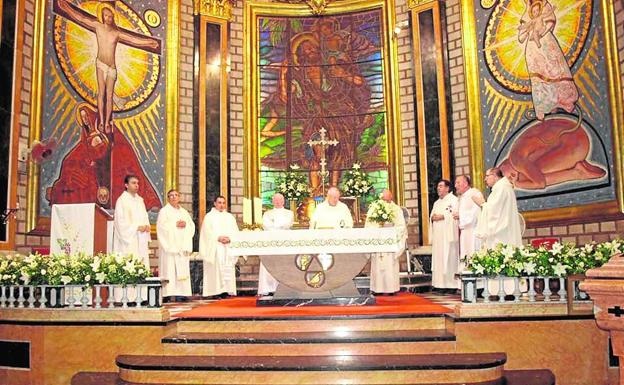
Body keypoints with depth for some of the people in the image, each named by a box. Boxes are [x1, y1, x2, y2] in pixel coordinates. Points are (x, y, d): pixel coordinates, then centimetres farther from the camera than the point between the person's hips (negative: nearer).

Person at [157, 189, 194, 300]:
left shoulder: (184, 212, 20)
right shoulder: (164, 211, 5)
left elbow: (192, 226, 14)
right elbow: (161, 226, -9)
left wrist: (185, 224, -6)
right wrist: (175, 225, -12)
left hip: (182, 245, 5)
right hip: (169, 245, -5)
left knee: (183, 269, 0)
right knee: (170, 268, -11)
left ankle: (182, 292, 0)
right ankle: (169, 293, -13)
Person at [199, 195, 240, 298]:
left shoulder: (230, 217, 20)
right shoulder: (209, 216, 9)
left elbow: (235, 231, 11)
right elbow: (207, 232, -3)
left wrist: (229, 238, -9)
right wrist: (218, 238, -16)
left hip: (228, 247, 3)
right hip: (214, 249, -3)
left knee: (228, 269, -4)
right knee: (216, 269, -12)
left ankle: (228, 290, -6)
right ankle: (216, 291, -14)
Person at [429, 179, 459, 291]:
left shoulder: (453, 200, -2)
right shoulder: (437, 203, 23)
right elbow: (432, 216, 22)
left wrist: (442, 217, -16)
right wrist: (432, 218, 0)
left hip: (448, 234, -8)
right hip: (438, 235, 8)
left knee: (449, 257, -8)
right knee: (438, 258, 4)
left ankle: (452, 284, -5)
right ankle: (441, 283, 7)